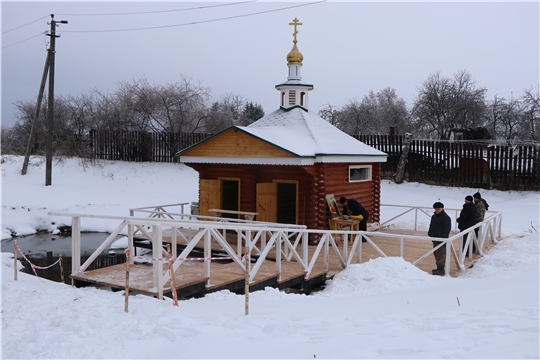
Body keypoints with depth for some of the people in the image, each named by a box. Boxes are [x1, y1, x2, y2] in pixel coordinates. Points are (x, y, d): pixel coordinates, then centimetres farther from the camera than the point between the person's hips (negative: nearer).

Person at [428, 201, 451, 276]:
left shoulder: (445, 217, -11)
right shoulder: (434, 216, 16)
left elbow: (447, 229, -15)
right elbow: (431, 226, 27)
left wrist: (443, 237, -20)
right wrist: (430, 233, 14)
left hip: (441, 240, -10)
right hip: (435, 239, 10)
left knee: (441, 254, -9)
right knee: (436, 253, 15)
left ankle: (441, 269, -9)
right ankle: (439, 267, 25)